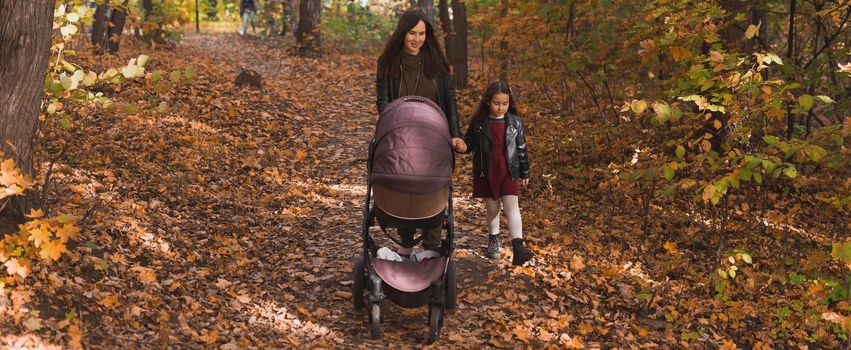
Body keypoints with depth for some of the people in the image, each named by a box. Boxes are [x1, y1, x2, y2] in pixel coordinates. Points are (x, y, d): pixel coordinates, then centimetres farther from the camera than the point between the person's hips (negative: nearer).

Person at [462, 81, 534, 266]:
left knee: (511, 208, -10)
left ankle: (518, 247, -15)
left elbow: (521, 148, 7)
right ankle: (493, 241, 33)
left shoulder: (515, 123, -2)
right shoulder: (479, 123, -4)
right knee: (492, 209, 12)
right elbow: (470, 144, 5)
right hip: (486, 174, 1)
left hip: (509, 173, -1)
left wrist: (524, 173, 12)